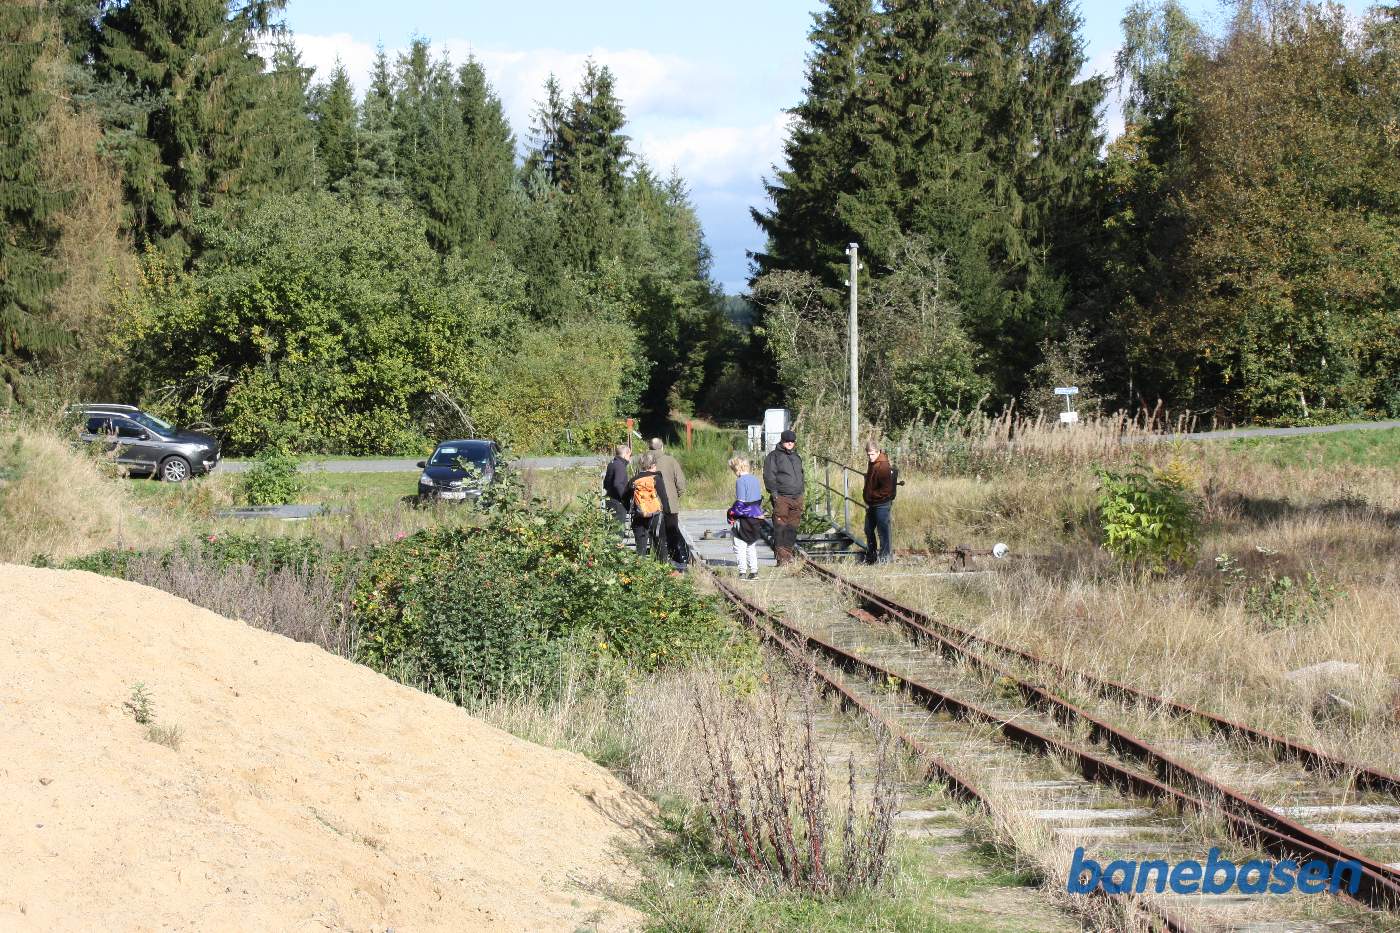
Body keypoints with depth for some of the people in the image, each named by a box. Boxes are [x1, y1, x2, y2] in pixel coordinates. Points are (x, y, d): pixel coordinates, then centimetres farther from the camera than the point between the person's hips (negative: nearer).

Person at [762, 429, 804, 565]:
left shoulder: (796, 457, 20)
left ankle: (790, 549, 15)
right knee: (780, 525, -10)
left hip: (797, 497, 7)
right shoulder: (774, 456, -1)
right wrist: (774, 492, -15)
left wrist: (802, 489, 20)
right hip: (781, 497, -7)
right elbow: (769, 476, -8)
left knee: (793, 525, 7)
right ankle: (782, 554, -14)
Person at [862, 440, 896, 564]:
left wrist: (871, 496, -19)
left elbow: (886, 489, -23)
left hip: (881, 504, -10)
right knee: (869, 530, 18)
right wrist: (866, 499, 14)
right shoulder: (872, 464, 10)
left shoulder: (883, 466, -20)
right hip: (871, 505, 10)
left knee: (882, 531, -1)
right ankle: (870, 555, 31)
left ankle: (884, 556, 8)